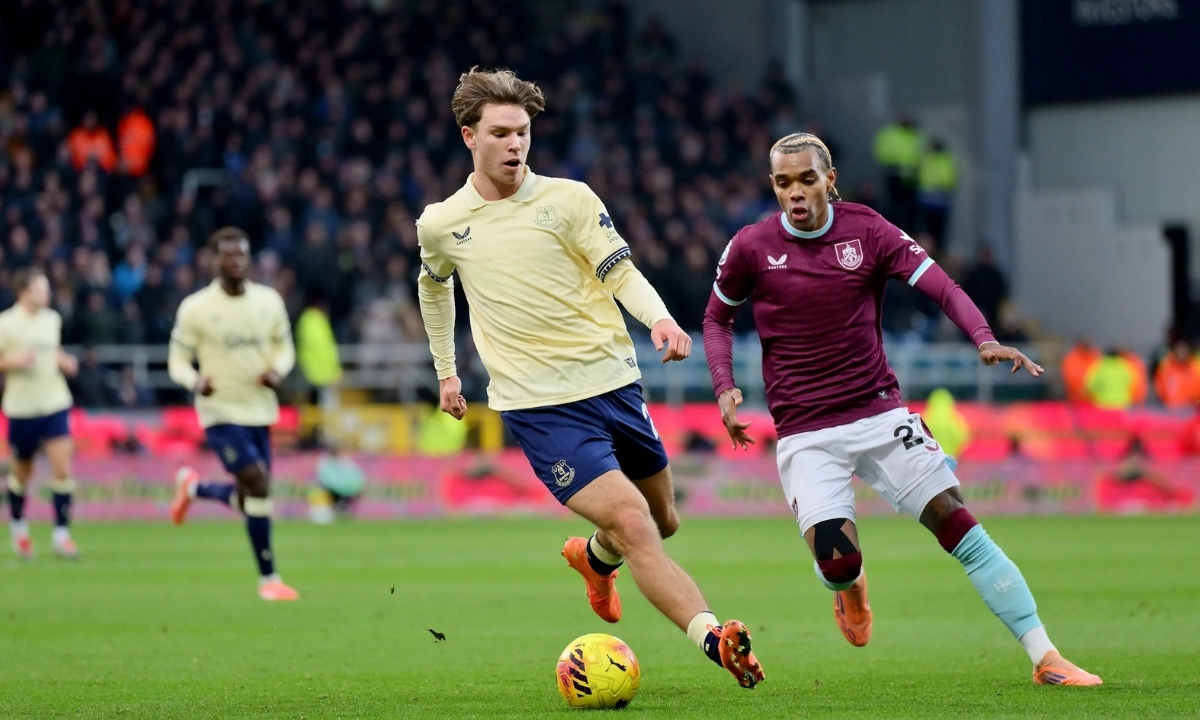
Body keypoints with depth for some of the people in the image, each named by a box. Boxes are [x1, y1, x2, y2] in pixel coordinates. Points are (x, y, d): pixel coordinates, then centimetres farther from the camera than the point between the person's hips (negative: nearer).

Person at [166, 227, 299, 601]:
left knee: (248, 499, 9)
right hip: (221, 412, -5)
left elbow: (284, 346, 14)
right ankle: (268, 578, -10)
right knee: (258, 483, -20)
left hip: (260, 412, 5)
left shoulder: (269, 301, 3)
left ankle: (193, 487, 42)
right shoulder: (195, 308, -7)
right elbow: (177, 360, -3)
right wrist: (195, 381, -25)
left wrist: (278, 371, -8)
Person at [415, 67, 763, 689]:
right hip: (538, 405, -3)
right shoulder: (440, 224, 4)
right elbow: (433, 287, 25)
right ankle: (713, 639, -30)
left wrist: (658, 317, -22)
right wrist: (445, 371, 29)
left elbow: (620, 270, -3)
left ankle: (593, 557, 50)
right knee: (632, 522, -20)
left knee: (662, 520, 17)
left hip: (612, 382, 3)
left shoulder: (568, 198, 1)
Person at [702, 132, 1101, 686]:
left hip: (879, 415, 1)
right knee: (836, 561, -18)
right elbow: (717, 318, 14)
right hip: (805, 433, -1)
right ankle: (850, 588, 23)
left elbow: (942, 286, -8)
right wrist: (725, 387, -2)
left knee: (961, 528, -10)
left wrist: (984, 339, -26)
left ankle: (1045, 659, -6)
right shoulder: (751, 248, -2)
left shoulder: (867, 231, -2)